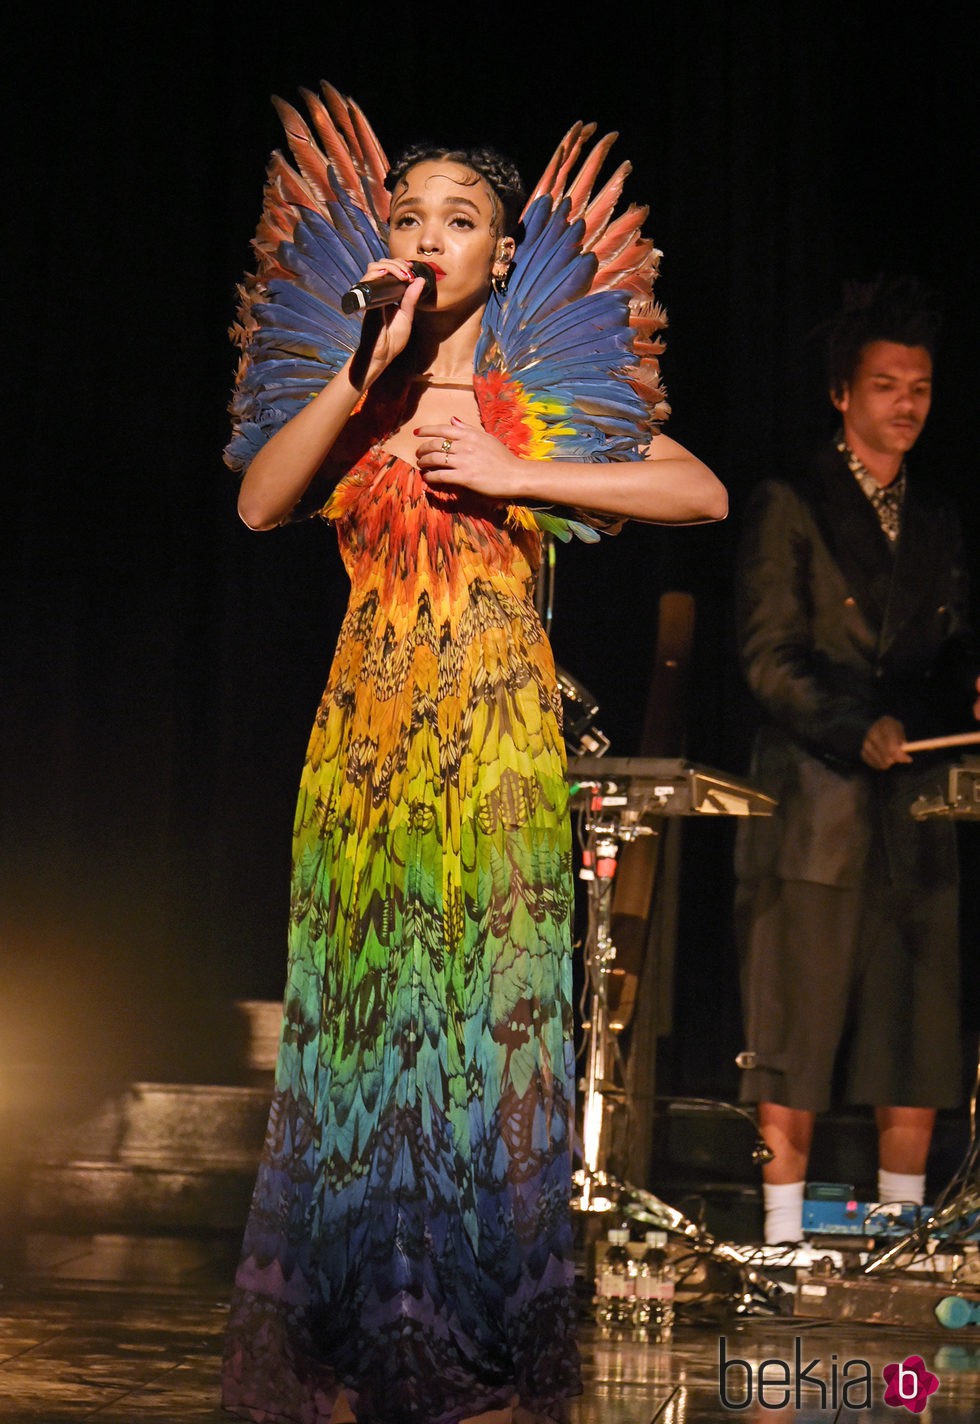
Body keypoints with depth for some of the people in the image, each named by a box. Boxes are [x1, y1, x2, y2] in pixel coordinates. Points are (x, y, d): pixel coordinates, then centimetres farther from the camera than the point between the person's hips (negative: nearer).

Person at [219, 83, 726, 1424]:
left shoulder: (551, 396, 6)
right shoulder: (344, 392, 10)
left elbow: (704, 492, -4)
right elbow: (259, 502, -6)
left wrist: (511, 474, -8)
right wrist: (364, 372, -13)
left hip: (498, 739, -2)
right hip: (365, 733, 2)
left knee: (492, 1014, -3)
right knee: (361, 1017, 2)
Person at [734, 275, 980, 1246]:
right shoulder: (787, 510, 0)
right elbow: (769, 658, -8)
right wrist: (859, 728, -22)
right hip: (814, 807, -5)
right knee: (796, 1041, -3)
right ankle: (785, 1240, 4)